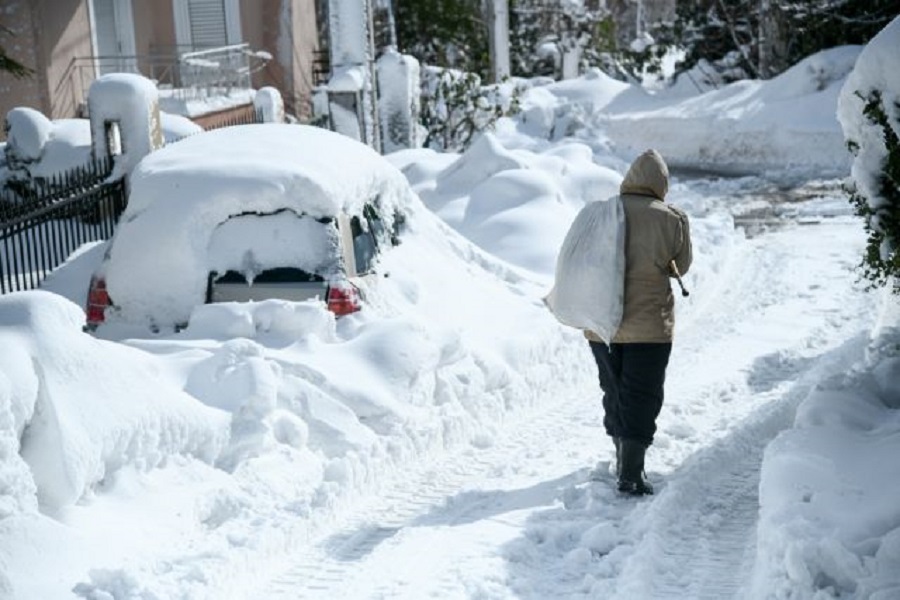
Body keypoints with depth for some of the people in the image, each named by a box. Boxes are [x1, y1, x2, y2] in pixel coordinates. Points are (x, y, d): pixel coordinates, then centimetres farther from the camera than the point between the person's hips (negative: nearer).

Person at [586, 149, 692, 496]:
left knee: (614, 392, 18)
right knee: (641, 398, 3)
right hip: (648, 325, -4)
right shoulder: (671, 220, -10)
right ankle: (631, 474, 0)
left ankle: (623, 460, 32)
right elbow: (681, 266, 4)